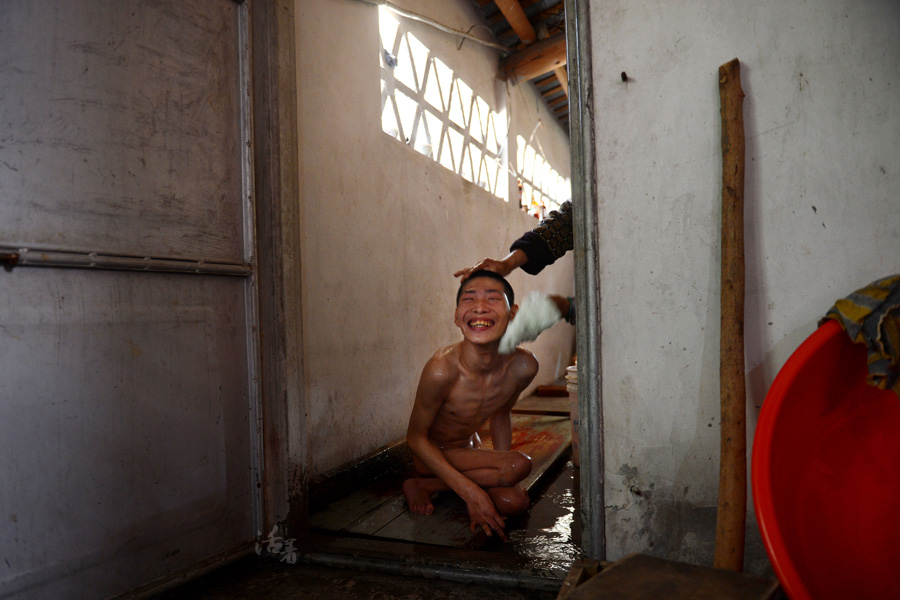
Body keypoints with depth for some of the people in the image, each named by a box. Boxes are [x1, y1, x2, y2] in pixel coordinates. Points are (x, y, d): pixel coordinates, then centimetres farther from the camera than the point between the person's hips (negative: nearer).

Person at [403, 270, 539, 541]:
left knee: (516, 502, -11)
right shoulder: (442, 369, -34)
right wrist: (471, 493, -24)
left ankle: (431, 484, 10)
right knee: (520, 464, -22)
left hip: (469, 448, 6)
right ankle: (422, 485, -5)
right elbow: (416, 437, -21)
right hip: (433, 455, -6)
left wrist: (501, 471, 1)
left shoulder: (523, 367, -18)